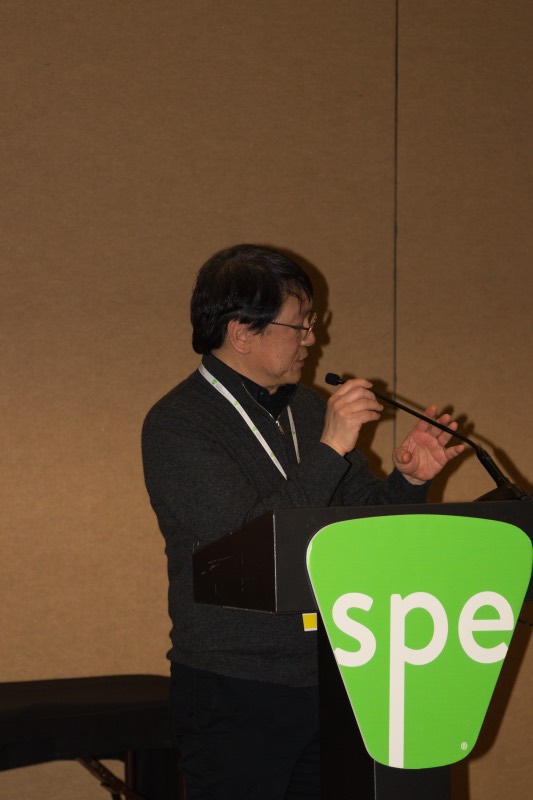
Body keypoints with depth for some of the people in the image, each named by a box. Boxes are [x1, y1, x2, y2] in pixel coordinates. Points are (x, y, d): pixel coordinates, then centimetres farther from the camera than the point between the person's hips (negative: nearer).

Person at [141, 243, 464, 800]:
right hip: (236, 696, -6)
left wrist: (408, 481, -4)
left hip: (328, 686, 6)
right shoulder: (177, 425, -11)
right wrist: (329, 450, -23)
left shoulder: (307, 408, 11)